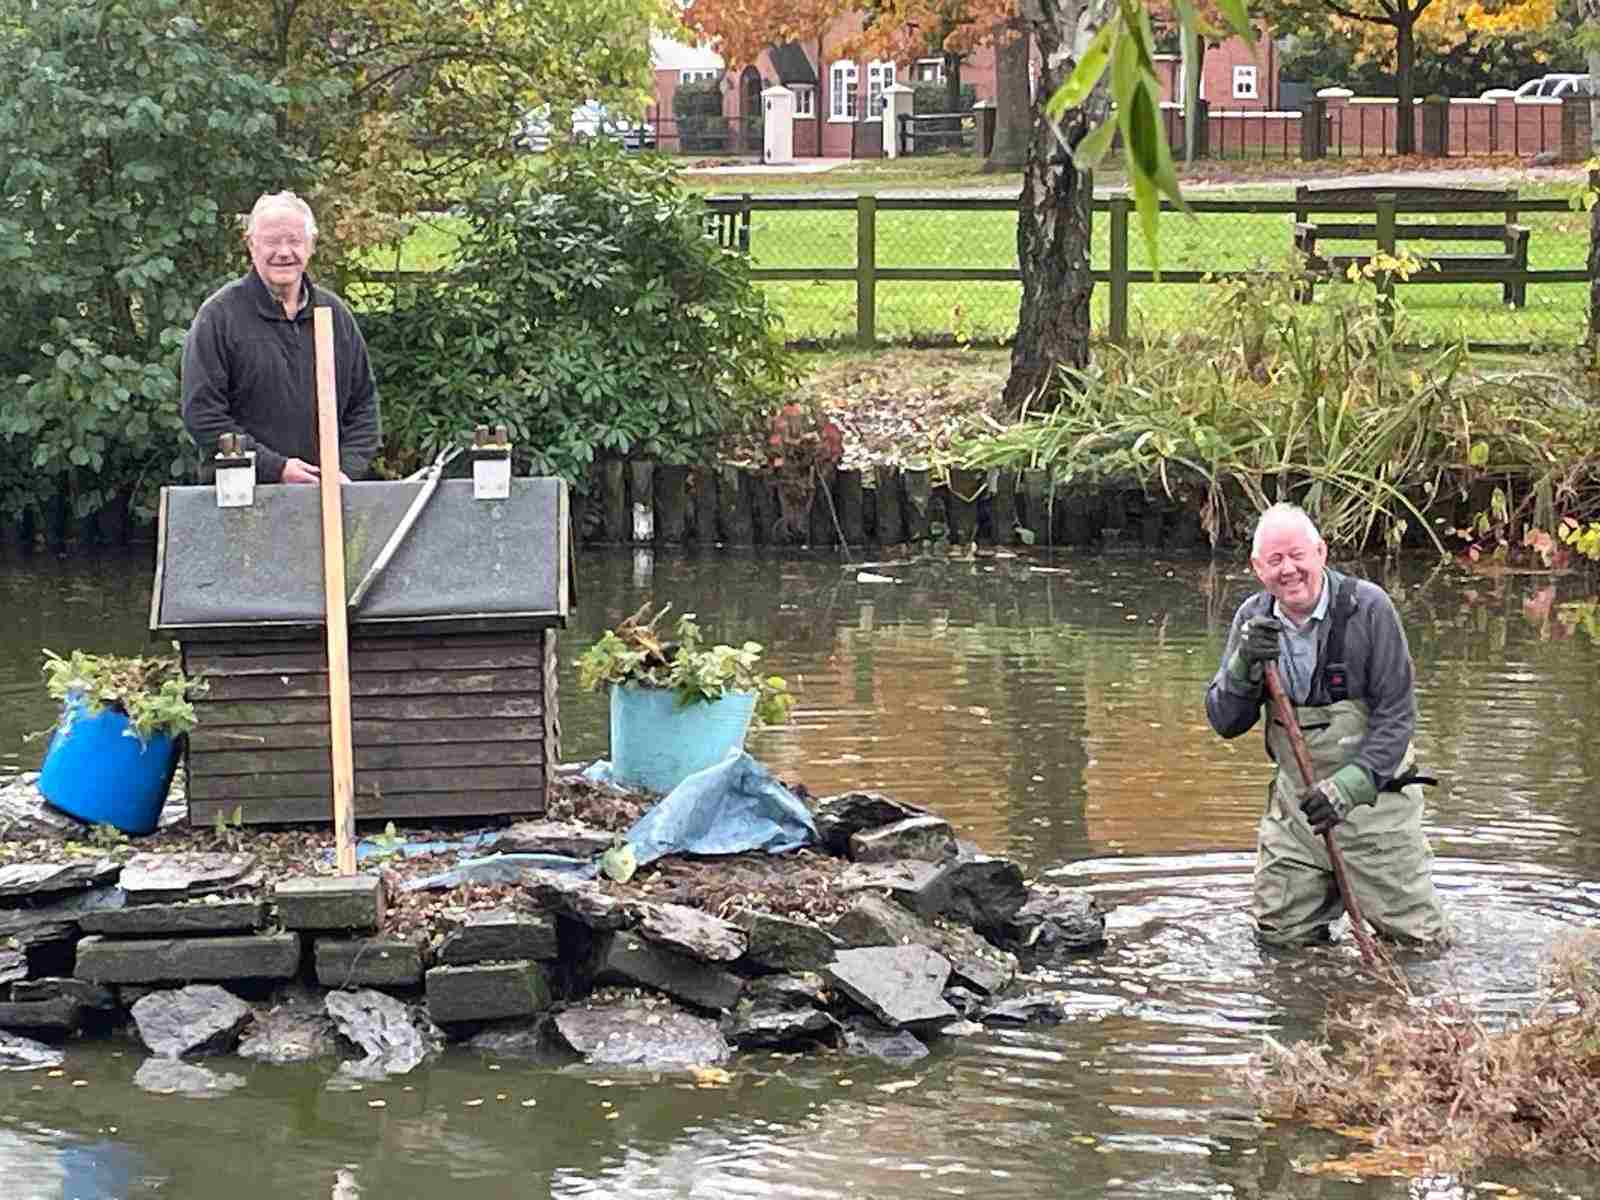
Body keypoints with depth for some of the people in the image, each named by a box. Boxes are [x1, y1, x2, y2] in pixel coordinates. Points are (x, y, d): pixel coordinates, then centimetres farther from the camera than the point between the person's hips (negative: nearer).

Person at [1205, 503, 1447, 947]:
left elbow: (1397, 715, -15)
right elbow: (1224, 722, -1)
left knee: (1418, 943, -2)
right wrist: (1244, 664, -21)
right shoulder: (1253, 619, -1)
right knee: (1280, 938, 9)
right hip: (1297, 802, 4)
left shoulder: (1366, 607, -15)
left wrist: (1352, 784, -27)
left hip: (1371, 794, -4)